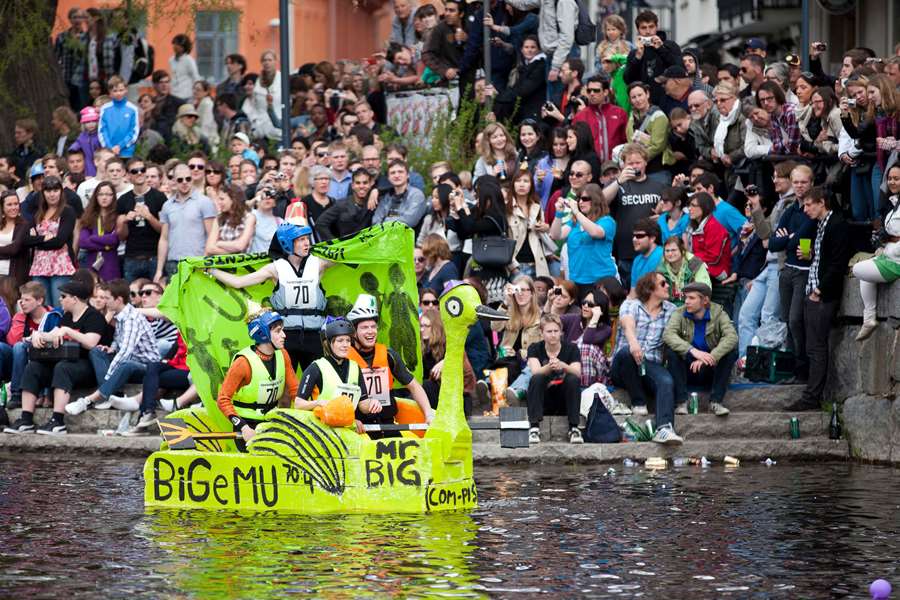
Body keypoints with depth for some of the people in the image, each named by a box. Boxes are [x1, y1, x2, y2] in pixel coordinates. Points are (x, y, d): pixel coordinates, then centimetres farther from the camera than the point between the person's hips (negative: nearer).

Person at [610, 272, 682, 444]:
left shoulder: (671, 310, 17)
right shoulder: (630, 305, 2)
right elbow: (628, 325, -20)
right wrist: (633, 342, -43)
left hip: (652, 364, 2)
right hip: (622, 368, -2)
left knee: (667, 382, -30)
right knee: (627, 352, -36)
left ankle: (665, 429, -49)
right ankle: (638, 402, -18)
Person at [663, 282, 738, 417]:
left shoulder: (718, 313, -6)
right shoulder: (680, 314, -6)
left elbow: (732, 337, -23)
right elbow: (668, 334, -25)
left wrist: (710, 357, -39)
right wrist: (693, 351, -42)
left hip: (710, 370, 0)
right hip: (687, 369, 0)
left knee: (731, 353, -24)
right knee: (671, 352, -26)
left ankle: (716, 401, -24)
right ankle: (681, 402, -26)